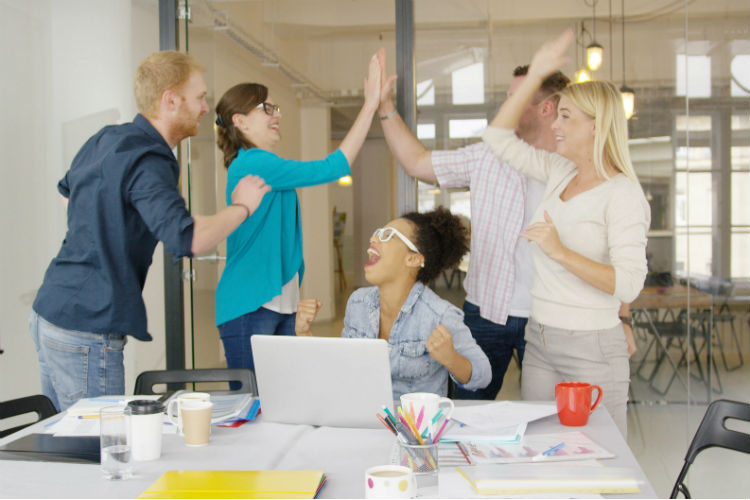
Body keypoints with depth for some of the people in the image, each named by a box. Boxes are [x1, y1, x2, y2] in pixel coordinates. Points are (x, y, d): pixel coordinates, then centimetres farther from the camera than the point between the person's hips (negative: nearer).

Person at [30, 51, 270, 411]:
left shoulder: (104, 140, 11)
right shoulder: (147, 162, -19)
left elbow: (66, 193, 30)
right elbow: (188, 239, -32)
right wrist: (242, 207, -15)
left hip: (50, 311, 10)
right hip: (85, 331, -10)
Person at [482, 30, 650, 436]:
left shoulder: (622, 194, -13)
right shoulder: (560, 173, 7)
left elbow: (629, 285, -21)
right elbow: (498, 137, 12)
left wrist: (560, 252, -26)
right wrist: (535, 74, 8)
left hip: (592, 350, -7)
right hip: (539, 342, 7)